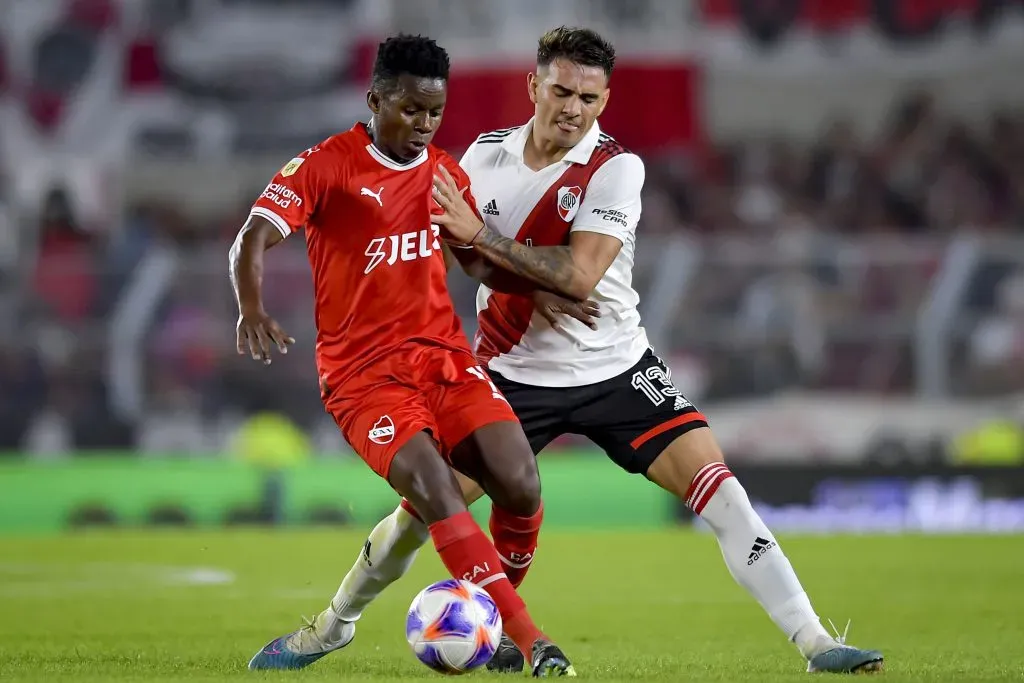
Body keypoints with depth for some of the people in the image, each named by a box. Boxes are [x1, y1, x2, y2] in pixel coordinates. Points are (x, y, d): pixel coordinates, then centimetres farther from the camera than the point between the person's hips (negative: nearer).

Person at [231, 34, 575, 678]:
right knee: (435, 490, -27)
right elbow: (253, 240, -15)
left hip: (446, 356, 5)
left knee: (521, 486, -16)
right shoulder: (326, 165, -5)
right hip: (363, 371, -5)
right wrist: (251, 309, -33)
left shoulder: (447, 173, 12)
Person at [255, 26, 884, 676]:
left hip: (616, 370, -2)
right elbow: (471, 257, -3)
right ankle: (336, 619, 24)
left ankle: (815, 642, -15)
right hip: (514, 371, 2)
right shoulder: (488, 153, -2)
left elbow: (579, 276, -23)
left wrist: (482, 237, -26)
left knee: (717, 486, -16)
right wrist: (539, 288, -20)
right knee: (425, 501, -1)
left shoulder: (616, 168, -13)